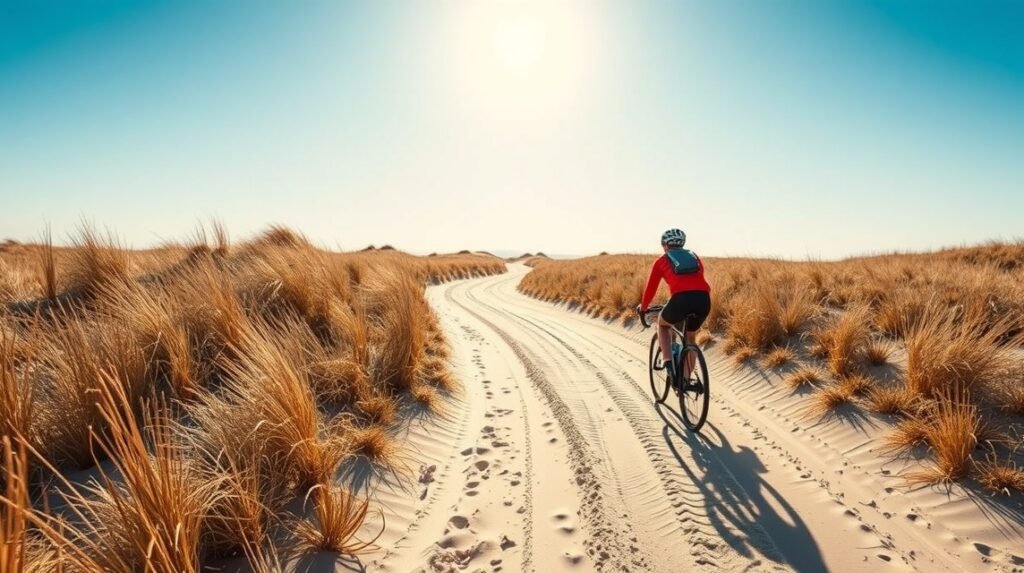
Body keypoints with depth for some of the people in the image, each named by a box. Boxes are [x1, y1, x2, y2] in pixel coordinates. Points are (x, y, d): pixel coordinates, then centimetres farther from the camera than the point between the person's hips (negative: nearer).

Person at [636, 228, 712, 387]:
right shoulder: (695, 257, 30)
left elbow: (651, 288, 25)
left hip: (681, 300, -3)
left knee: (662, 324, 30)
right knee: (690, 337, 29)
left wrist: (643, 307, 42)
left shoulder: (661, 261, 20)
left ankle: (668, 361, 13)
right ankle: (686, 379, 30)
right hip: (704, 300, 4)